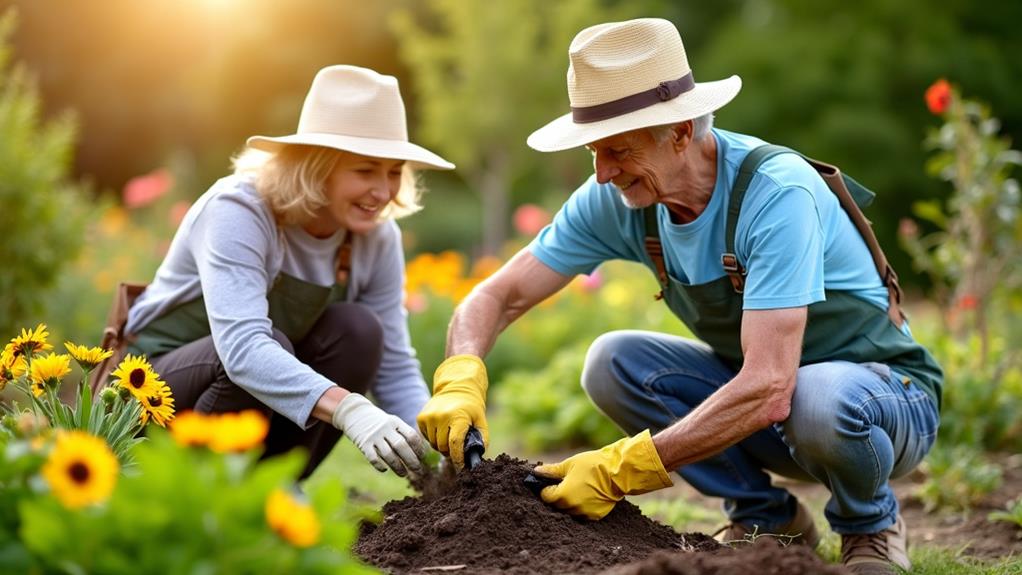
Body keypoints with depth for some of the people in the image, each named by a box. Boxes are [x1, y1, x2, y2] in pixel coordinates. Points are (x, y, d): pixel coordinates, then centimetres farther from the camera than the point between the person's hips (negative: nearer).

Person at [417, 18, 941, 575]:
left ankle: (870, 524, -4)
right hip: (754, 385, 6)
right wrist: (461, 382, -29)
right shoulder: (616, 199, -11)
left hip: (885, 389, -6)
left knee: (819, 404, -40)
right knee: (612, 361, -16)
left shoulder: (777, 192, -31)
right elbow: (499, 297, -8)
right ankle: (766, 518, 1)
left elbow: (768, 392, -38)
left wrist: (622, 470, -37)